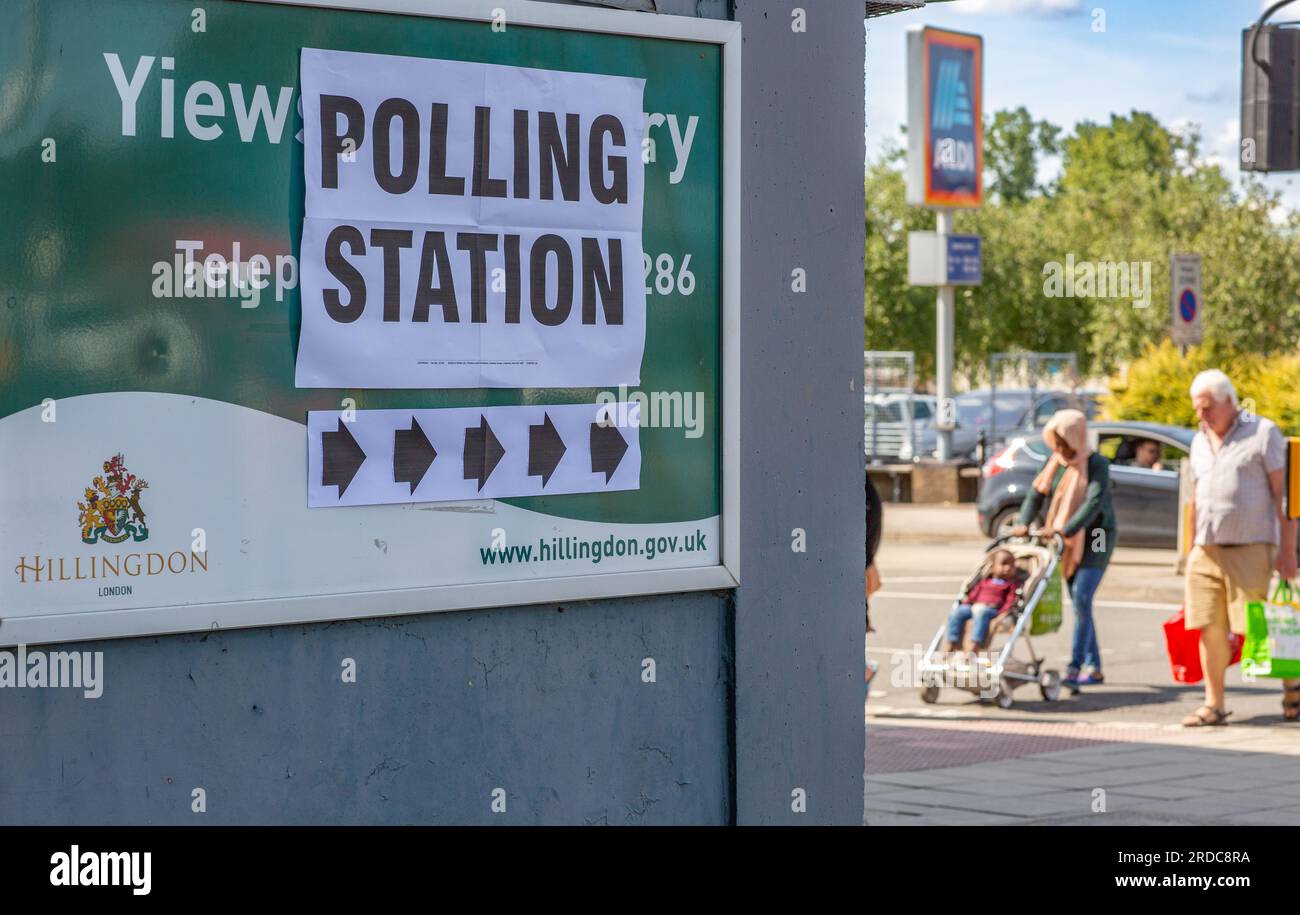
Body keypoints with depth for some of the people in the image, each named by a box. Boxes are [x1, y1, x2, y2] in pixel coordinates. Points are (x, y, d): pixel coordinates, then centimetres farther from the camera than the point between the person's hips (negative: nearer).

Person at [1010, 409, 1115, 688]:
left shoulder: (1097, 464, -15)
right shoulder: (1055, 463, 4)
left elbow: (1093, 503, -28)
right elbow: (1036, 493, -1)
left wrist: (1064, 530, -39)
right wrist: (1023, 523, -19)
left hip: (1096, 537, -6)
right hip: (1070, 540, 6)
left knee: (1082, 598, -17)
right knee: (1079, 602, 7)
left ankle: (1075, 667, -18)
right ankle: (1093, 667, 14)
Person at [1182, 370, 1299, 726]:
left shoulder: (1263, 433, -2)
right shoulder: (1199, 442, 17)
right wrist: (1192, 548, 20)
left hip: (1249, 549, -5)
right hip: (1206, 551, 5)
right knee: (1210, 628, 1)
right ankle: (1214, 704, 7)